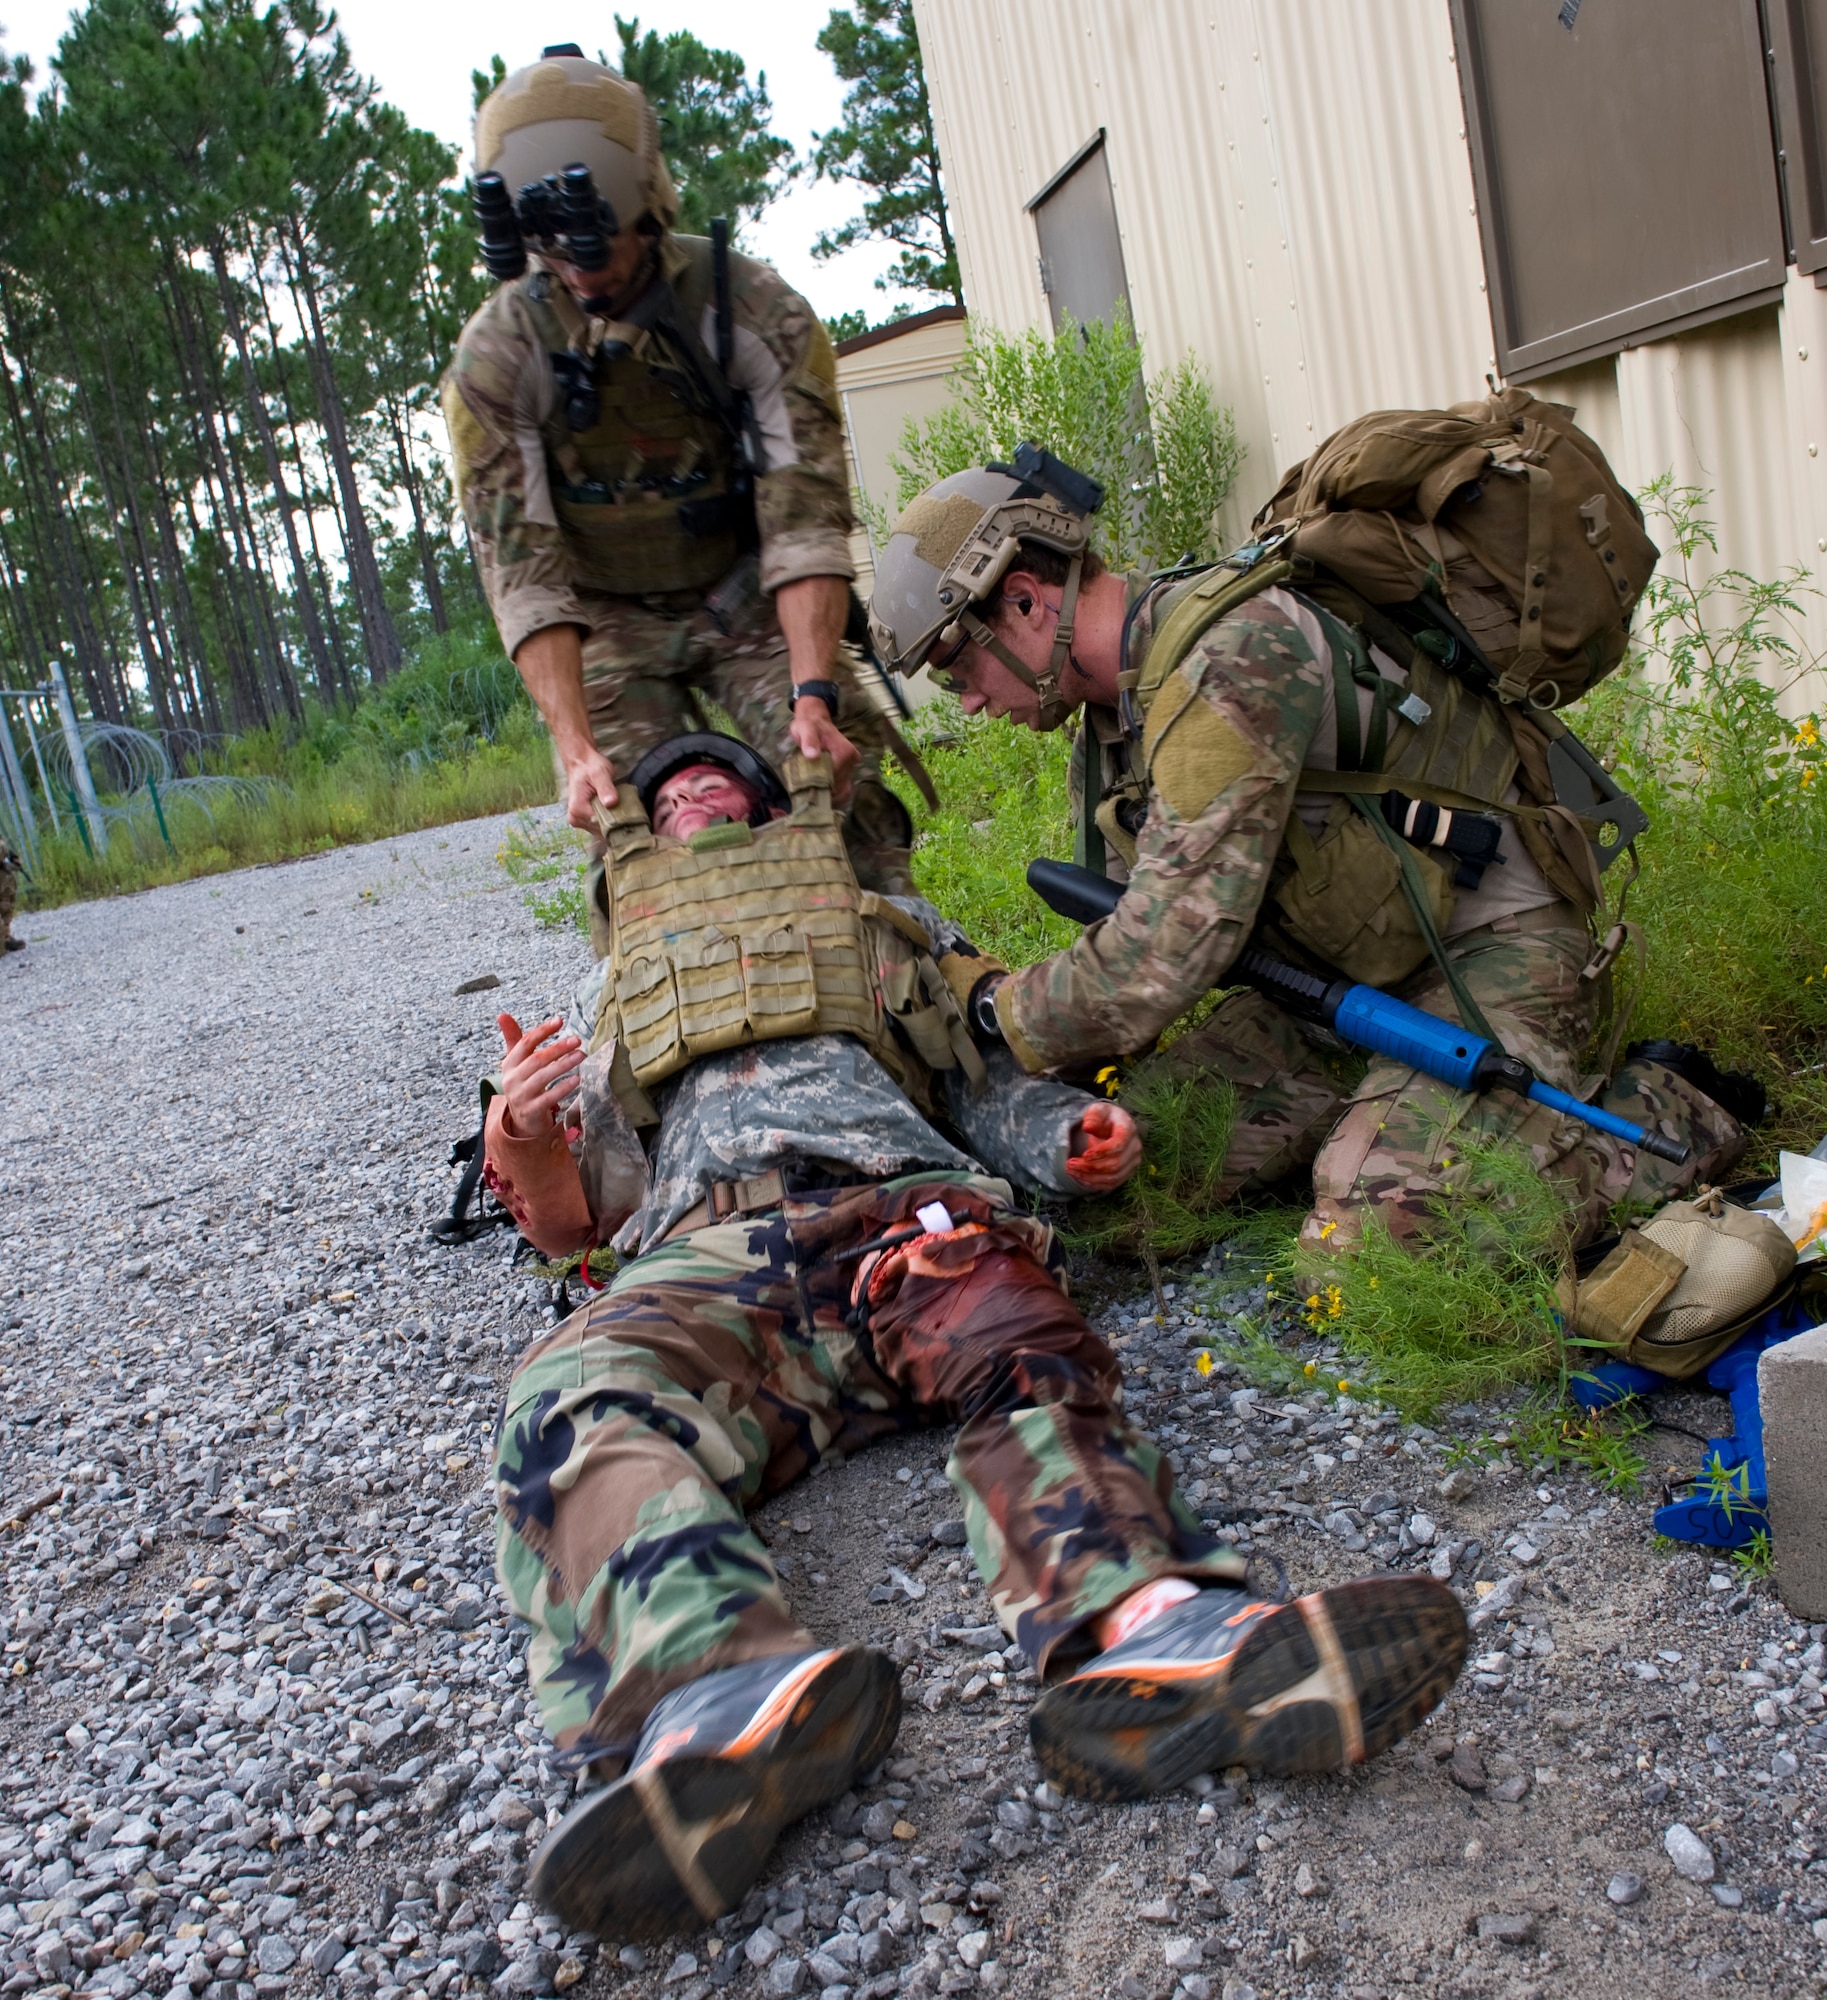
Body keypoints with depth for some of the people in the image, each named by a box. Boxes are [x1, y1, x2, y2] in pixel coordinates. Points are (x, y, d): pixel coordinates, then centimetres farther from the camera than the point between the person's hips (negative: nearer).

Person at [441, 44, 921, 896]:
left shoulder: (758, 311, -17)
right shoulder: (494, 358, -16)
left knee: (841, 787, -15)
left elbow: (805, 516, -22)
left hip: (747, 599, 0)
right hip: (611, 626, 0)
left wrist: (814, 695, -33)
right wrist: (577, 748, -30)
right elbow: (521, 569, -19)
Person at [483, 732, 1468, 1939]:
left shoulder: (897, 934, 36)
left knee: (1025, 1346, -36)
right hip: (710, 1256, 0)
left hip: (907, 1209, 0)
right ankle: (731, 1698, -62)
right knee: (578, 1399, -35)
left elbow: (994, 1087, 24)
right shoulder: (612, 1000, 38)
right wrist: (525, 1143, 2)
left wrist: (1074, 1136, 0)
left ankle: (1144, 1636, -62)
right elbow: (570, 1219, 26)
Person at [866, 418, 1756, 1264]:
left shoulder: (1231, 657, -28)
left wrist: (988, 1016, -16)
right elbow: (1130, 938, 13)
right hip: (1345, 962, 9)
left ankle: (1673, 1112, -2)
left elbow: (1160, 962, -31)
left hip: (1491, 950, -8)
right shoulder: (1113, 709, 4)